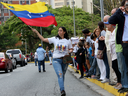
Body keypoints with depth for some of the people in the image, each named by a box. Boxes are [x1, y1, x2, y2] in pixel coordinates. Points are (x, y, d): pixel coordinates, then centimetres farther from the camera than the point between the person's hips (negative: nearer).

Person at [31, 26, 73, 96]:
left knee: (62, 75, 12)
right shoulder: (54, 39, 3)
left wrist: (69, 51, -9)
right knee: (60, 75, -17)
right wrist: (36, 32, 0)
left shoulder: (68, 40, 6)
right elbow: (43, 39, 4)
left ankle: (61, 88, 28)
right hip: (56, 60, -2)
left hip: (65, 60, 2)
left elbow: (71, 49, 14)